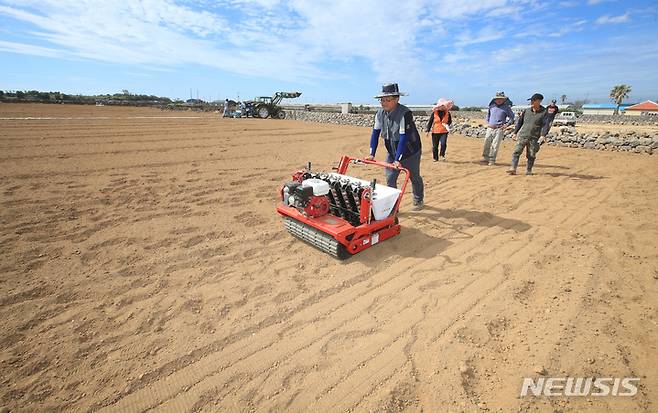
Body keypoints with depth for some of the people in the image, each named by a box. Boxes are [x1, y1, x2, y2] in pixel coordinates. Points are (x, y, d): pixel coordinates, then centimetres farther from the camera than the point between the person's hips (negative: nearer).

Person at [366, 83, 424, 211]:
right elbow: (375, 133, -5)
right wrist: (372, 154, -12)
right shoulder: (380, 113, -8)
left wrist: (398, 159, -34)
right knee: (390, 178, -2)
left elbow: (404, 138, -31)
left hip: (409, 152, -5)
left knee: (414, 177, 13)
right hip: (392, 152, 5)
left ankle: (418, 201, 35)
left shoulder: (405, 113, -27)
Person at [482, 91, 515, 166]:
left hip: (499, 129, -4)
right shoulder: (492, 106, 10)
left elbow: (512, 118, 7)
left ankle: (492, 160, 0)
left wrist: (506, 125, -3)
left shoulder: (506, 107, 0)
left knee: (495, 145, -6)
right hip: (490, 128, 4)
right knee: (487, 144, 3)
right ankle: (485, 158, 13)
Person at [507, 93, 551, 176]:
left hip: (535, 138, -2)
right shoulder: (526, 111, 9)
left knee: (531, 155, 4)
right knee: (516, 152, -12)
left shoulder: (544, 112, 0)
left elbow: (546, 125, -8)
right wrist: (515, 133, 13)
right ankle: (513, 169, -17)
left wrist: (543, 135, -23)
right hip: (523, 136, 2)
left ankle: (529, 170, 15)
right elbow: (519, 122, 17)